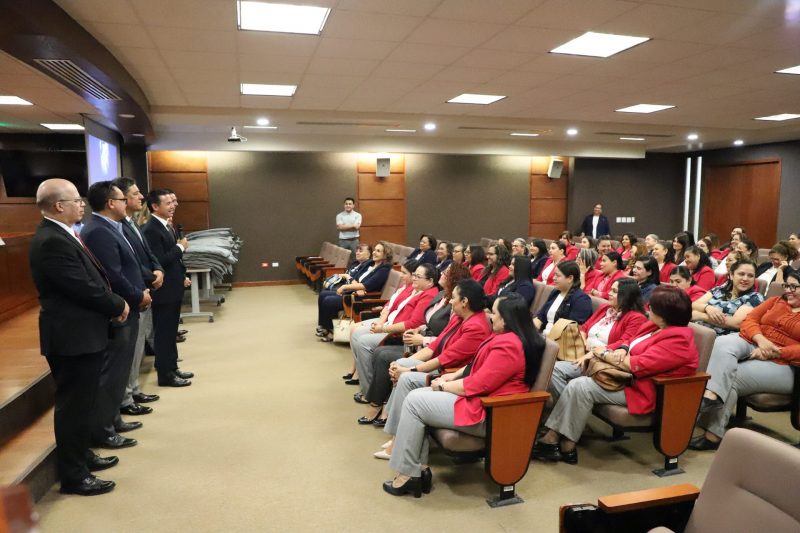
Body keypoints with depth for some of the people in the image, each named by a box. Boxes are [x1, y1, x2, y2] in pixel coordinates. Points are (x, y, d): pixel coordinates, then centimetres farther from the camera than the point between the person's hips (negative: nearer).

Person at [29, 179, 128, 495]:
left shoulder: (59, 236, 11)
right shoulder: (52, 241, -22)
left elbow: (91, 280, 13)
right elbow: (84, 288, -23)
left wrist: (113, 304, 0)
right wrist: (118, 306, -9)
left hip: (81, 333, 10)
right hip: (72, 336, -10)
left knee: (81, 403, 21)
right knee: (72, 405, 2)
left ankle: (80, 455, 37)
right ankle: (73, 476, 15)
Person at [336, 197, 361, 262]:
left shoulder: (357, 215, 2)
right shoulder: (339, 215, 4)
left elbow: (357, 227, -11)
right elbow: (340, 227, -10)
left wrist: (344, 227, -6)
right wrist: (352, 225, -10)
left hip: (354, 240, 0)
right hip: (343, 240, 1)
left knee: (355, 258, 2)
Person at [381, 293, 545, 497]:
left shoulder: (508, 346, -24)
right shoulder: (506, 337, 11)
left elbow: (476, 385, -24)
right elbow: (479, 366, 21)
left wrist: (443, 386, -9)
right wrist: (453, 375, 6)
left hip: (485, 413, -11)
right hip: (479, 397, 11)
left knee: (414, 400, -14)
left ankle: (407, 474, -4)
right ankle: (419, 467, 1)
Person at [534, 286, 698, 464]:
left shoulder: (678, 340, -19)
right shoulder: (655, 325, 10)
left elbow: (638, 366, -26)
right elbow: (628, 344, 19)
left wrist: (604, 353, -11)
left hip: (638, 390, -10)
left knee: (579, 386, -31)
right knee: (555, 370, -3)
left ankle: (556, 439, -17)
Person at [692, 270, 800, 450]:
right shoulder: (775, 301, 21)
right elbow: (748, 321, 9)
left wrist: (772, 352, -19)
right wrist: (760, 339, -12)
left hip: (781, 364, -4)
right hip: (751, 345, 4)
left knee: (731, 378, -27)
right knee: (723, 343, -30)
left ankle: (713, 434, -20)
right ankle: (711, 394, -49)